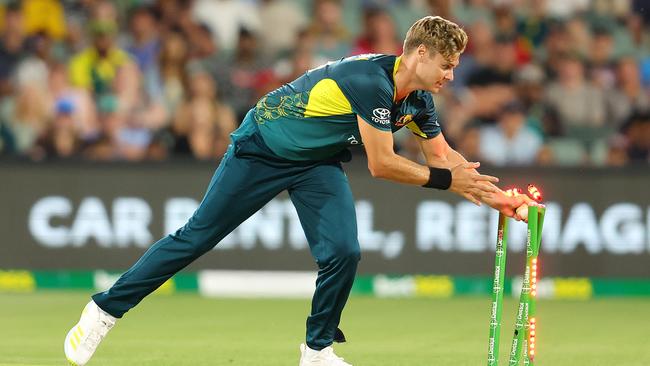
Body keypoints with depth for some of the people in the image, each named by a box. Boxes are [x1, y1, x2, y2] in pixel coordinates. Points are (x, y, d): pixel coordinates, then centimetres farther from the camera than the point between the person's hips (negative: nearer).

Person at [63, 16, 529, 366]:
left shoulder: (419, 101, -7)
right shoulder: (372, 80, -33)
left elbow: (444, 156, 7)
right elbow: (381, 164, -31)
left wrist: (492, 195, -2)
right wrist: (446, 180, -25)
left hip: (318, 164, 6)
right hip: (261, 150, -6)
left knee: (343, 252, -14)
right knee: (196, 237, -2)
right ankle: (105, 309, 10)